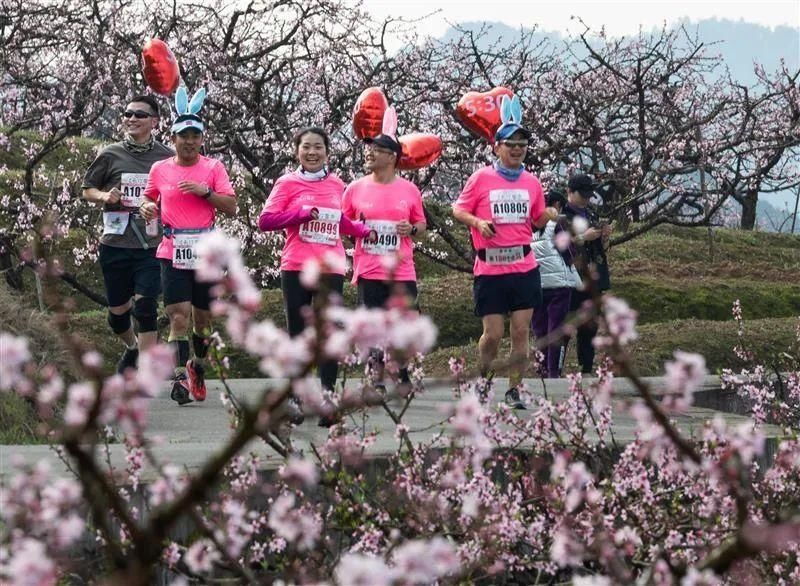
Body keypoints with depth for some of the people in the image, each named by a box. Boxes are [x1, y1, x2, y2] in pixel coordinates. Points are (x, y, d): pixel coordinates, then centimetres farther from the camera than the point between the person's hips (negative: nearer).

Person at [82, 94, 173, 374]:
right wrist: (104, 196, -10)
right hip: (115, 245, 2)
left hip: (151, 246, -2)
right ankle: (131, 346, 43)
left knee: (145, 306, -12)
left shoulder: (167, 158, 0)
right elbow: (87, 190, 11)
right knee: (118, 310, 12)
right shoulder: (111, 155, 1)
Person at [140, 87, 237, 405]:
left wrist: (205, 191, -15)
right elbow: (149, 198, 21)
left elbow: (231, 208, -1)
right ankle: (180, 378, -14)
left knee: (203, 318, 9)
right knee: (179, 317, -12)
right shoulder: (160, 169, 7)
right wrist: (147, 207, -2)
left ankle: (198, 367, 31)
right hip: (173, 253, 0)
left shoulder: (213, 168, 4)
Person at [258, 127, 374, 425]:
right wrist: (302, 213, -11)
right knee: (297, 334, 1)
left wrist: (365, 232, 21)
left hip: (331, 269, 2)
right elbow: (265, 220, -4)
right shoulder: (287, 183, 3)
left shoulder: (336, 185, 13)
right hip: (296, 269, -2)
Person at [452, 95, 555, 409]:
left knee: (521, 331, 0)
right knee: (492, 333, 0)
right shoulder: (481, 178, -1)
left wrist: (550, 214, -3)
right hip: (489, 268, -3)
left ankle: (514, 390, 9)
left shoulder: (532, 182, 10)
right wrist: (477, 222, -15)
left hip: (524, 267, 3)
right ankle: (484, 378, 26)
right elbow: (458, 209, 4)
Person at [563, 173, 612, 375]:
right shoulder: (561, 214, -7)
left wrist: (603, 236, 2)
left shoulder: (590, 214, 16)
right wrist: (583, 237, -18)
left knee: (590, 325, 8)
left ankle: (587, 369, 14)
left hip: (592, 277, 7)